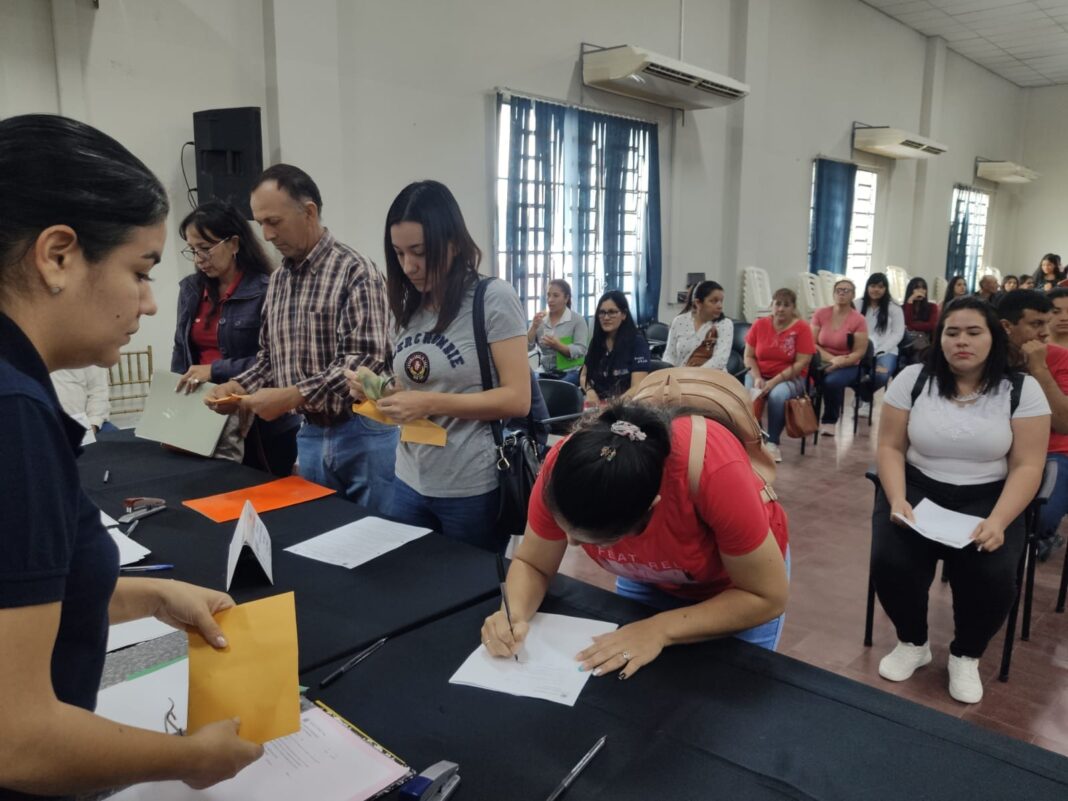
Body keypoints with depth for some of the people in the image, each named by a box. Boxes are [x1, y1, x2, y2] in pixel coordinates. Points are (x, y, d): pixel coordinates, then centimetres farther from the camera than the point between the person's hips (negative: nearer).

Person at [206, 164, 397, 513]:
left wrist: (292, 396, -24)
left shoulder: (356, 271, -13)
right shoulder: (278, 279, 10)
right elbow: (270, 355, 17)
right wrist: (240, 386, -2)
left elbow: (365, 360, -21)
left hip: (363, 432, -6)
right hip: (311, 434, 7)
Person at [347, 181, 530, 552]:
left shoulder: (494, 299, -12)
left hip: (473, 487, -6)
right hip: (410, 481, 6)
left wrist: (432, 404, -23)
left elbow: (517, 399, -16)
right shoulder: (408, 306, 7)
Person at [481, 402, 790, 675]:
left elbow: (767, 597, -29)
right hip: (650, 582, 3)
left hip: (742, 589, -3)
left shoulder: (712, 470, -42)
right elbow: (532, 564, -15)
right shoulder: (567, 465, -32)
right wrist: (514, 615, -34)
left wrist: (661, 629, -36)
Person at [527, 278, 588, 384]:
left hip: (571, 372, -3)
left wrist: (557, 345, -26)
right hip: (546, 373, 3)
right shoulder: (540, 320, 10)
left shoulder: (578, 320, -1)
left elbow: (580, 351, -12)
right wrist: (534, 327, -14)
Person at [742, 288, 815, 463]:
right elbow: (748, 356, 3)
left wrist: (774, 381, -20)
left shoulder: (802, 328, -7)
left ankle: (772, 442, -18)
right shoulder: (759, 324, 1)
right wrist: (757, 378, -14)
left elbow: (801, 364, -12)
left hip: (791, 377, -2)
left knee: (778, 394, -35)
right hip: (760, 375, 2)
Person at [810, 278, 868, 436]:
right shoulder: (820, 314, 0)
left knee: (832, 381, -35)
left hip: (847, 365, -2)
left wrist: (839, 362, -21)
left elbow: (859, 352, -7)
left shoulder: (859, 320, -7)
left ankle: (829, 420, -8)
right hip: (822, 360, 2)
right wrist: (830, 358, -14)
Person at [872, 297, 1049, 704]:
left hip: (988, 498, 0)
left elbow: (1027, 466, -7)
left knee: (992, 577, -26)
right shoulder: (913, 378, -2)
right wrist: (897, 500, -18)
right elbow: (890, 447, -1)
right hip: (917, 489, 1)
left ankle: (966, 656, 7)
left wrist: (998, 522, -22)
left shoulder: (1022, 389, -4)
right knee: (890, 563, -25)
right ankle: (913, 643, 8)